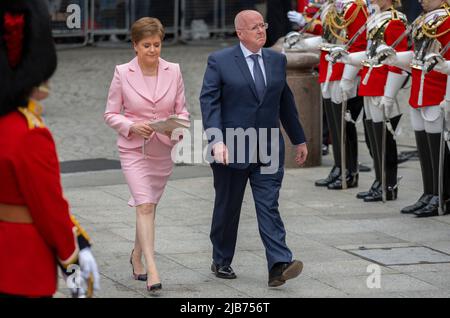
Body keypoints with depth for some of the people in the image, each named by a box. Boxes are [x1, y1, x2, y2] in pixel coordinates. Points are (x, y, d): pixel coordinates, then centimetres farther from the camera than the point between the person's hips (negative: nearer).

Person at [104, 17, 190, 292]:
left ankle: (137, 255, 39)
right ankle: (152, 271, -23)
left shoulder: (173, 71, 0)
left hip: (164, 150, 3)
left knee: (149, 206, 16)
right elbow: (111, 114, 0)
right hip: (134, 149, -3)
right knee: (145, 206, -16)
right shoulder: (123, 73, -5)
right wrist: (132, 127, -18)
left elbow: (182, 111, 5)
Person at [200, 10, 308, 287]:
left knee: (269, 207, -7)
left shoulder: (277, 61, 10)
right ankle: (221, 262, 25)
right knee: (228, 209, 10)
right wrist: (216, 140, -23)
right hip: (232, 150, -3)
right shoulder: (220, 62, -4)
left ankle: (280, 265, -17)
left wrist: (299, 139, 21)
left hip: (269, 150, 3)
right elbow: (209, 101, -11)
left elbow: (286, 102, 18)